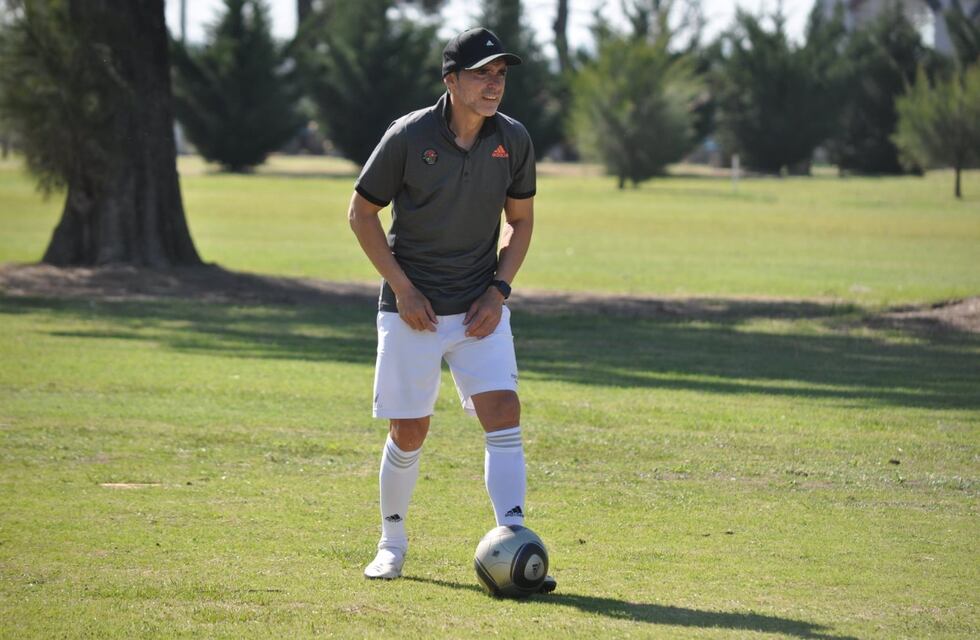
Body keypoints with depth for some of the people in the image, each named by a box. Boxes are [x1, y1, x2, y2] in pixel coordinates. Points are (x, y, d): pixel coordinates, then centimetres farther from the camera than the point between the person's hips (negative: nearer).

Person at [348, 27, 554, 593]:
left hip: (480, 310, 2)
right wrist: (402, 288, -9)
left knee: (504, 412, -14)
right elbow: (362, 213, -2)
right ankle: (393, 542, 24)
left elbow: (521, 220, 12)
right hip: (412, 310, -2)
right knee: (409, 431, 1)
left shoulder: (514, 140, -2)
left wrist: (499, 288, -2)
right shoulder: (408, 137, -12)